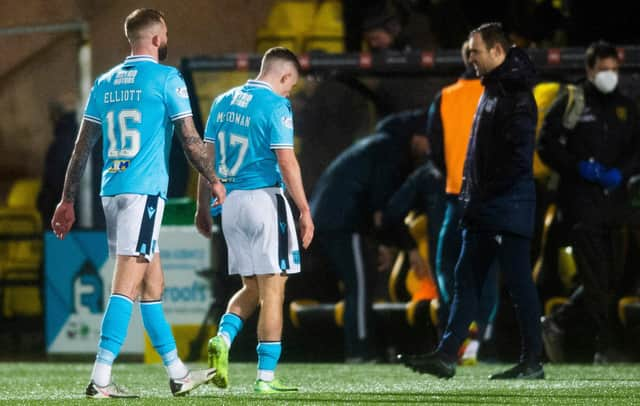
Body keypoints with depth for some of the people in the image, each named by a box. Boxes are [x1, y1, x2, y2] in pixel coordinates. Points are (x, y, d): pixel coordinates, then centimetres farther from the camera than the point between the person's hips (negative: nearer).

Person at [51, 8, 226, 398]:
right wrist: (215, 182, 10)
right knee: (128, 285, -11)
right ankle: (101, 378, -18)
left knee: (152, 283, 15)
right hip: (144, 190, -7)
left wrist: (68, 200, 18)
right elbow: (191, 140, -4)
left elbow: (82, 146, 14)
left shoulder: (106, 83, 14)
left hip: (111, 191, 7)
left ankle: (177, 374, 22)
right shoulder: (166, 78, -4)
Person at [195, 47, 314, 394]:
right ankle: (266, 377, -2)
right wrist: (305, 212, -10)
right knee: (272, 289, -1)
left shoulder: (223, 101, 11)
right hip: (263, 198, -7)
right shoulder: (275, 106, -10)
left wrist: (203, 207, 19)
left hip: (229, 202, 7)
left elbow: (207, 157, 13)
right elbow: (287, 164, -14)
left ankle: (223, 338, -7)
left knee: (251, 287, 18)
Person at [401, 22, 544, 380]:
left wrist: (486, 193, -18)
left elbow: (518, 159, -22)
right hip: (483, 208, 10)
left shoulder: (517, 95, -16)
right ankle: (446, 355, 8)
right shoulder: (492, 89, 15)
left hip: (508, 206, -10)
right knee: (467, 280, 8)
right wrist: (470, 193, 14)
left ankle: (532, 363, 4)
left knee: (519, 283, -3)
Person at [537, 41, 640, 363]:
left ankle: (556, 323, 22)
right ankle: (603, 349, -7)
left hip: (614, 201, 6)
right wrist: (579, 167, -15)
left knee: (612, 279, 7)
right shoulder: (569, 104, -1)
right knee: (596, 279, -10)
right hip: (581, 201, -6)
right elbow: (547, 146, -3)